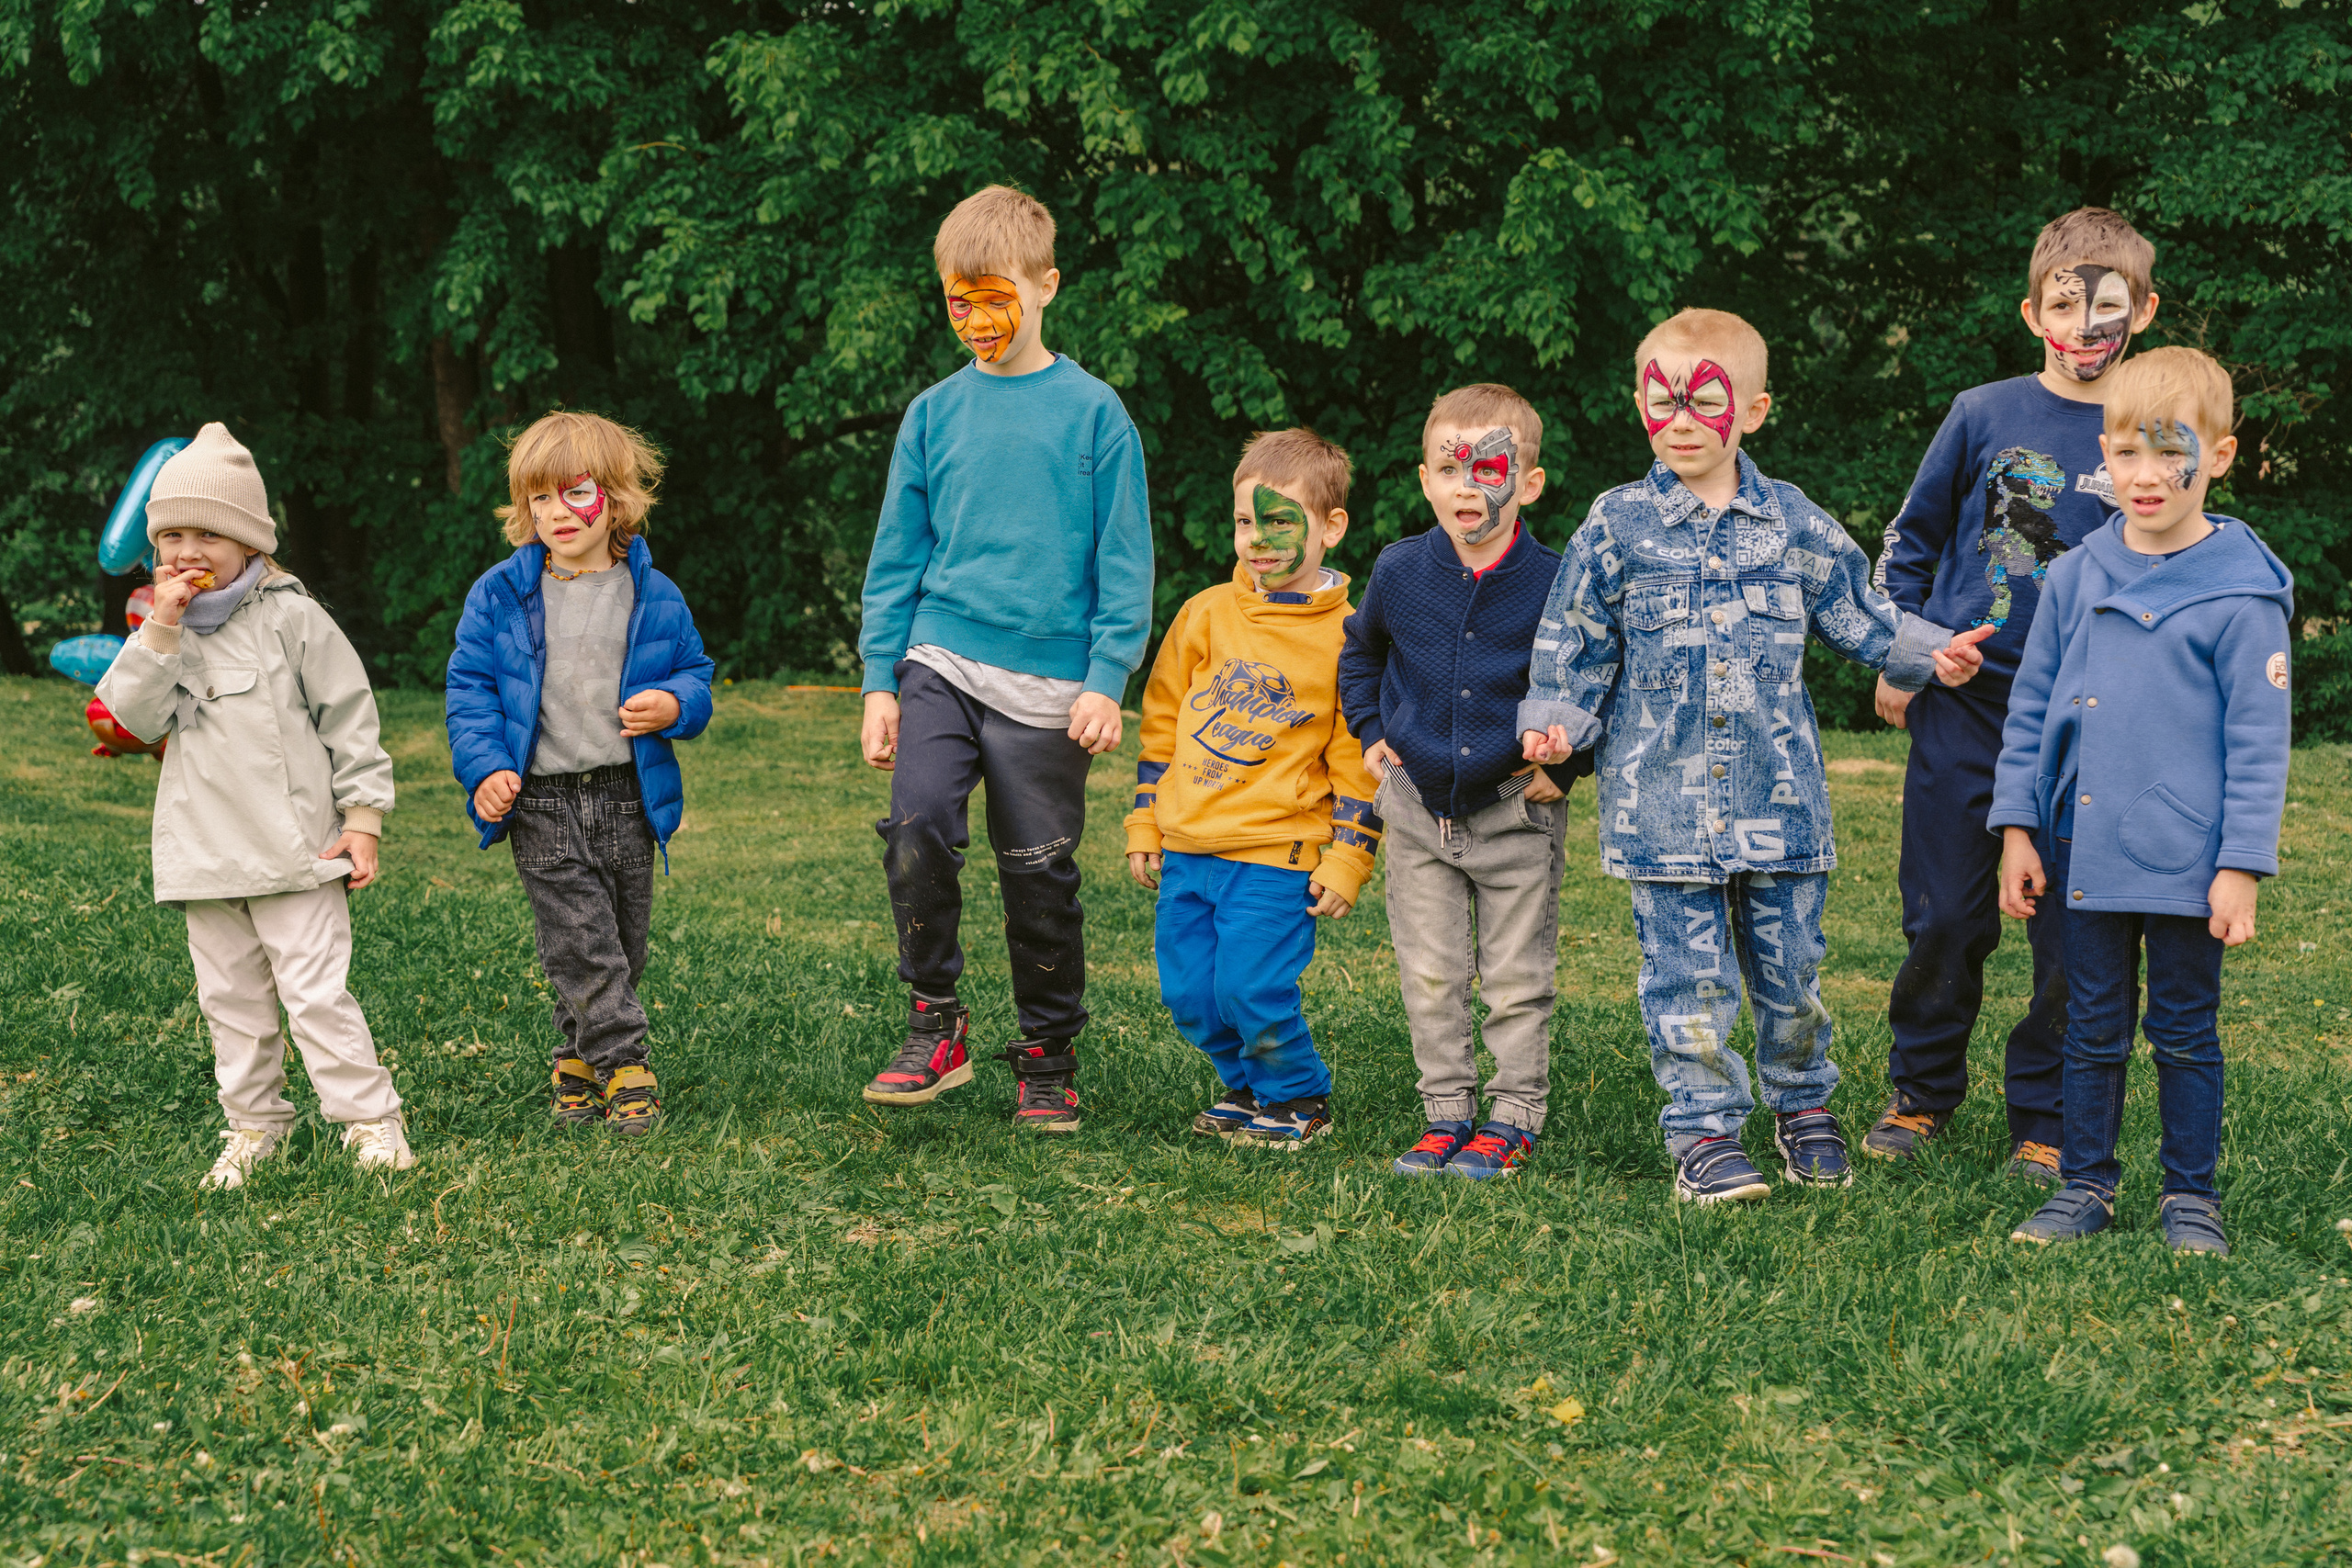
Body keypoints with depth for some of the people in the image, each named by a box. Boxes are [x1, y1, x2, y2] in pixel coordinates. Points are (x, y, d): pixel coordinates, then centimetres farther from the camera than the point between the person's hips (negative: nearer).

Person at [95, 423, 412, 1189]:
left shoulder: (291, 618, -5)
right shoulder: (165, 630, 9)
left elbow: (350, 720, -3)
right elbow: (137, 714, -5)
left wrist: (362, 818, -6)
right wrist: (161, 629, -15)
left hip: (294, 851, -5)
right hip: (205, 854, 5)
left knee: (316, 992, -8)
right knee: (230, 998, 11)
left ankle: (371, 1119, 1)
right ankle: (254, 1124, 22)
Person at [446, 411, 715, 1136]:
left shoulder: (654, 596, 3)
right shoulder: (500, 595, 1)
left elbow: (696, 674, 11)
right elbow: (470, 687, 3)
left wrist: (675, 704, -12)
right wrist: (485, 769, -10)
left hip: (626, 800, 2)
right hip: (542, 804, -2)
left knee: (624, 945, 9)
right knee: (581, 944, -9)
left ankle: (580, 1059, 26)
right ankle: (625, 1068, -3)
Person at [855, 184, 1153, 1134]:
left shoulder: (1092, 413, 1)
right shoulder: (935, 415, 8)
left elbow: (1123, 562, 1)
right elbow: (896, 557, 12)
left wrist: (1107, 679, -6)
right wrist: (880, 682, 6)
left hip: (1046, 679, -2)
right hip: (941, 663, 2)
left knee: (1039, 873, 3)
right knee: (916, 825, -19)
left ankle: (1048, 1059, 20)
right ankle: (935, 1028, -4)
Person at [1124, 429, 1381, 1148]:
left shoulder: (1346, 637, -4)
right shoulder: (1205, 614, 7)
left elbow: (1358, 760, -2)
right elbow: (1162, 723, 14)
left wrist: (1346, 858, -5)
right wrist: (1144, 824, 12)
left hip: (1276, 854, -5)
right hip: (1187, 846, 5)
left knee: (1253, 991, -9)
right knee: (1189, 994, 6)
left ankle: (1301, 1099, 16)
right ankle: (1248, 1089, 30)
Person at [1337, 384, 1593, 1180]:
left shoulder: (1552, 584, -13)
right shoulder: (1399, 572, -4)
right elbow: (1359, 653, 17)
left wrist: (1564, 766, -6)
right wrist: (1372, 732, 9)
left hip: (1516, 811, -3)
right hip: (1419, 807, 3)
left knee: (1515, 979, 4)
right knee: (1429, 978, 8)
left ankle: (1512, 1121, 15)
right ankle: (1446, 1115, 19)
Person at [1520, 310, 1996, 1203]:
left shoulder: (1794, 526, 5)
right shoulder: (1618, 527, 1)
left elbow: (1860, 617, 15)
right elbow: (1575, 647, 6)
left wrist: (1929, 655, 3)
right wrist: (1556, 724, -7)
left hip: (1778, 795, 2)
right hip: (1662, 801, -1)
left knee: (1790, 965, 10)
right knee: (1687, 975, 0)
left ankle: (1803, 1106, 30)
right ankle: (1704, 1132, 11)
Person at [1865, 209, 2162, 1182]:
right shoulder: (1983, 416, 1)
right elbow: (1910, 541, 12)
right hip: (1963, 701, 0)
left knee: (2072, 936, 1)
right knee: (1944, 918, 5)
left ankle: (2044, 1120, 16)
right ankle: (1920, 1093, 24)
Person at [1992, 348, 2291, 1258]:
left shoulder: (2240, 594, -8)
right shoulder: (2074, 579, 4)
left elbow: (2257, 740, -7)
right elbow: (2031, 710, 10)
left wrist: (2242, 866, -10)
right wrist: (2016, 828, 5)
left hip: (2188, 865, -3)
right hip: (2086, 857, 3)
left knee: (2185, 1034, 9)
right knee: (2094, 1030, 13)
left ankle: (2190, 1194, 22)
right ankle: (2085, 1184, 24)